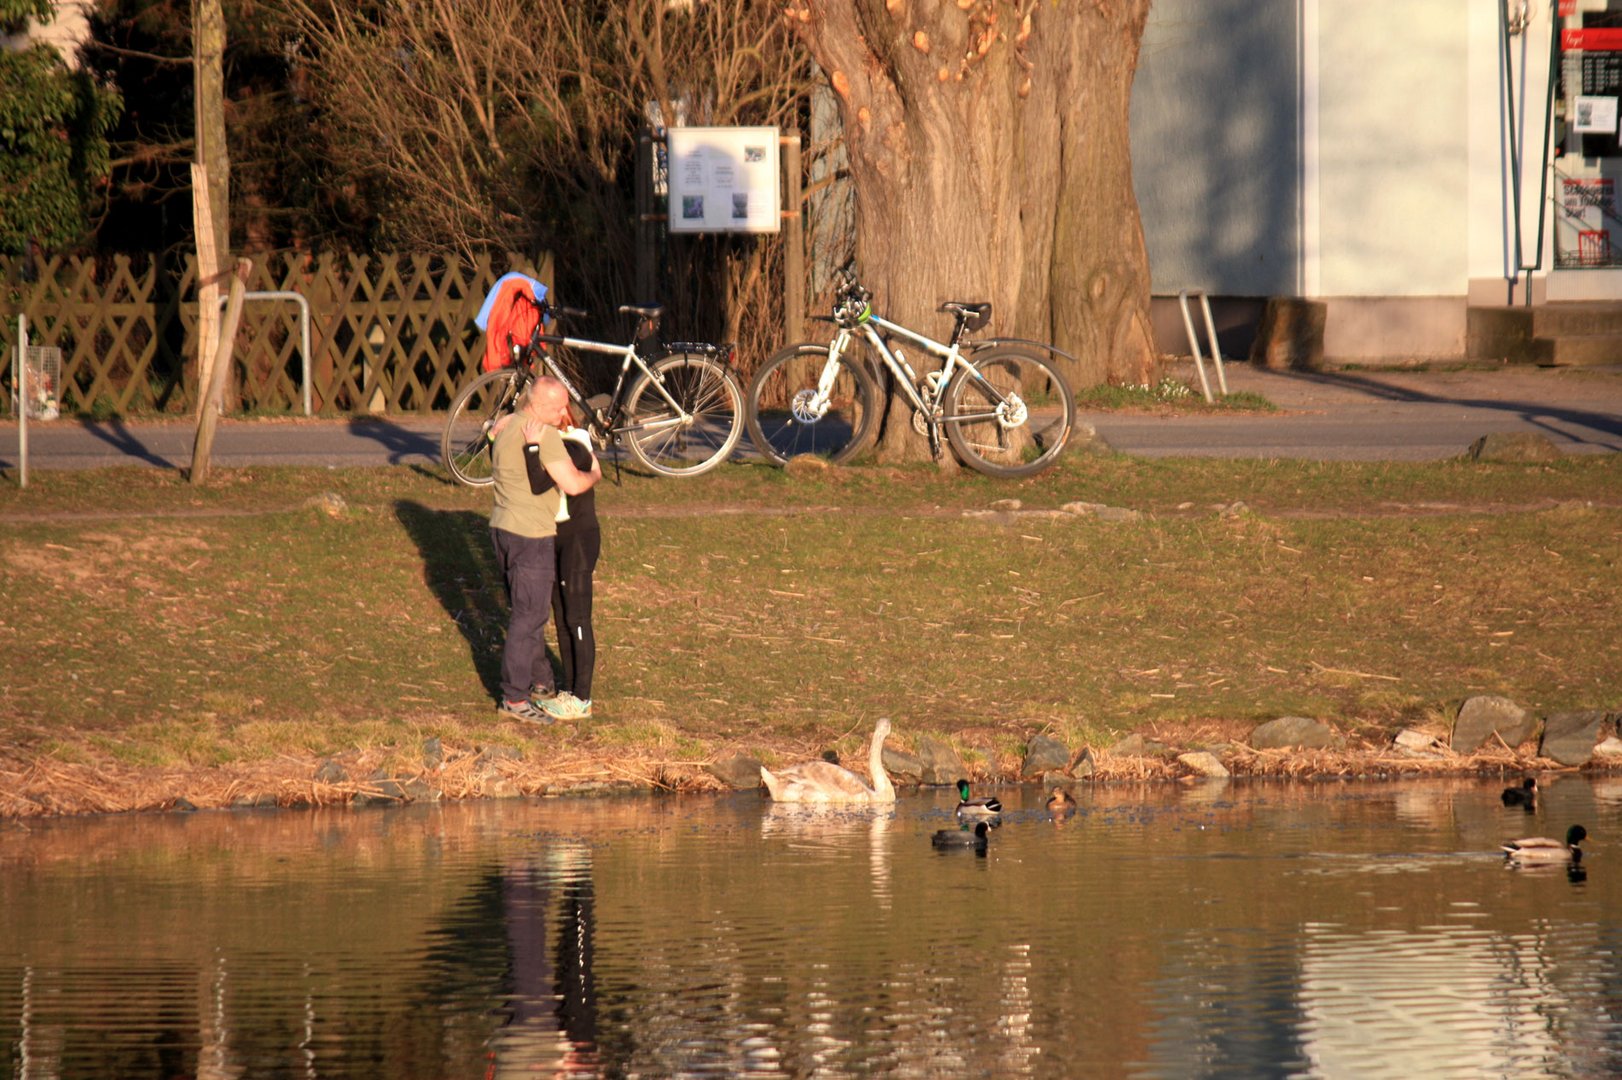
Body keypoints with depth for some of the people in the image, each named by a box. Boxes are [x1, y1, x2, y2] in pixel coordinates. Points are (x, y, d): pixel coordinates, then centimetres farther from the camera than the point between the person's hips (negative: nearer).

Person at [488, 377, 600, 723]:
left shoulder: (504, 428, 9)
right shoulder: (544, 435, -18)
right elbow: (572, 484, -21)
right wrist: (594, 474, -2)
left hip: (502, 527, 10)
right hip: (531, 535, -10)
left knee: (526, 611, 22)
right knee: (528, 615, -3)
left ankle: (540, 680, 35)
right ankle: (514, 698, -1)